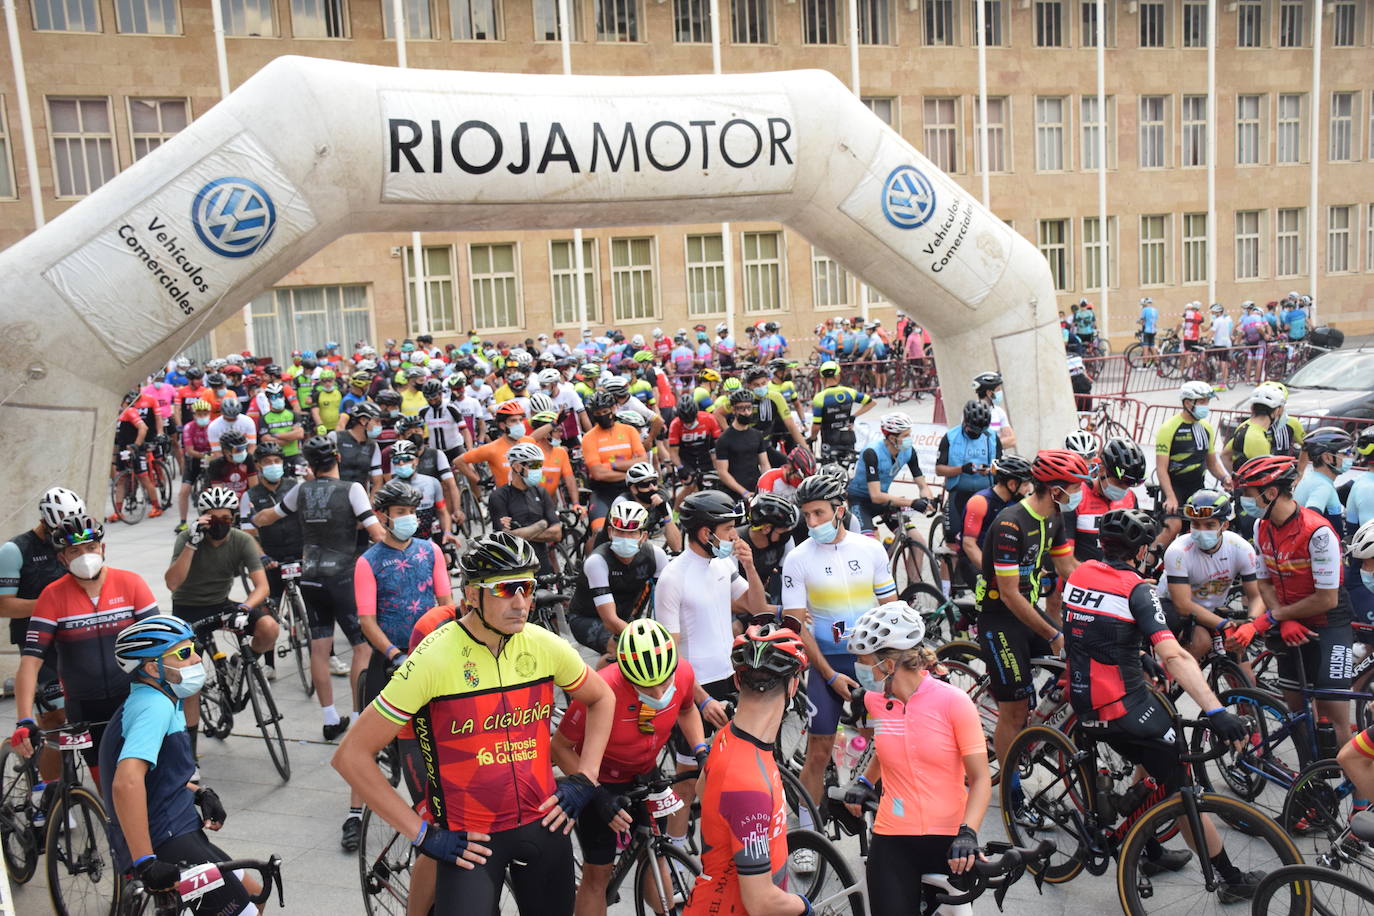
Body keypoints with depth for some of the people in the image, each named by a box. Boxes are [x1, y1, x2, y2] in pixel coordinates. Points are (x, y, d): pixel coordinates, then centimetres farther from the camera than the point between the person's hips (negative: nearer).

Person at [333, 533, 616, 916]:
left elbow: (602, 698, 14)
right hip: (470, 840, -4)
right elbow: (351, 756, -14)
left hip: (544, 825, 4)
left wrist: (584, 780, 4)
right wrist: (422, 834, -14)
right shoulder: (434, 659, -19)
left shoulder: (545, 646, -6)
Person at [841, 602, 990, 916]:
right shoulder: (874, 701, 1)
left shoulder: (953, 701, -11)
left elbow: (981, 779, -9)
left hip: (949, 842, -2)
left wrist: (968, 832, -21)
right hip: (892, 841, 2)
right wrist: (864, 780, 9)